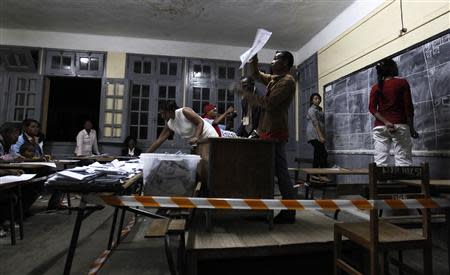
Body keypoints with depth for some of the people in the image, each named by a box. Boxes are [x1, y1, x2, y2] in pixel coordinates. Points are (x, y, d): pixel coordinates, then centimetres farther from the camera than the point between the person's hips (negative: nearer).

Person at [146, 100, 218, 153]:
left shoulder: (184, 111, -17)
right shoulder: (170, 125, 3)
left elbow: (200, 122, -19)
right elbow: (159, 140, 3)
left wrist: (196, 137, -33)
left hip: (209, 137, -7)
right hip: (198, 143, 7)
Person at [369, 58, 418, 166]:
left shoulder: (375, 87, 12)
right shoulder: (402, 82, 5)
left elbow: (372, 108, -1)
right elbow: (408, 106, -1)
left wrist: (386, 122, -8)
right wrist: (411, 127, 3)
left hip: (380, 127, 3)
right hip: (400, 125, -3)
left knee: (380, 163, -1)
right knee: (403, 161, -3)